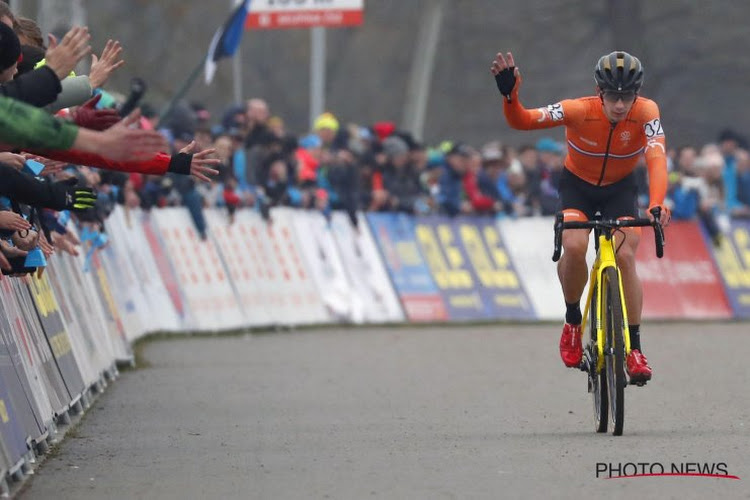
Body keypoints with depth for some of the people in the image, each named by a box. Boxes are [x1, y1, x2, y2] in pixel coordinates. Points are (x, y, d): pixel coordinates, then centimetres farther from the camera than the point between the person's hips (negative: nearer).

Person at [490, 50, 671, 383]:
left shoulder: (646, 112, -28)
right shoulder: (579, 110, -30)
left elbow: (656, 159, -40)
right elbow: (520, 121, -28)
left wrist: (656, 205, -56)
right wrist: (509, 95, -49)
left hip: (620, 189, 1)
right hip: (577, 185, 0)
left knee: (625, 256, -18)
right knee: (574, 247, -26)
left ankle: (634, 347, -8)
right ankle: (573, 320, 0)